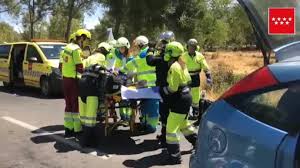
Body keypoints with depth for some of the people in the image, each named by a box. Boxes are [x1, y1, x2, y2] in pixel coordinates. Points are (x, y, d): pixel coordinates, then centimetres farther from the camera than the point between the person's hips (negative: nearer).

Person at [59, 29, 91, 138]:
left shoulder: (67, 48, 14)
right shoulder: (77, 49, -14)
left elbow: (61, 65, 18)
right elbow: (80, 68, -20)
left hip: (65, 79, 9)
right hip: (74, 80, -9)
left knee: (69, 104, 14)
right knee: (77, 105, -1)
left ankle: (68, 128, 20)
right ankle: (77, 130, 4)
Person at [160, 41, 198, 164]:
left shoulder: (174, 67, -20)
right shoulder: (181, 64, 9)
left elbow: (172, 88, -23)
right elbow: (188, 80, 17)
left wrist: (162, 91, -8)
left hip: (180, 100, -10)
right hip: (185, 97, 10)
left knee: (171, 128, -5)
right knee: (183, 123, 28)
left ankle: (175, 156, 0)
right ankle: (197, 142, 42)